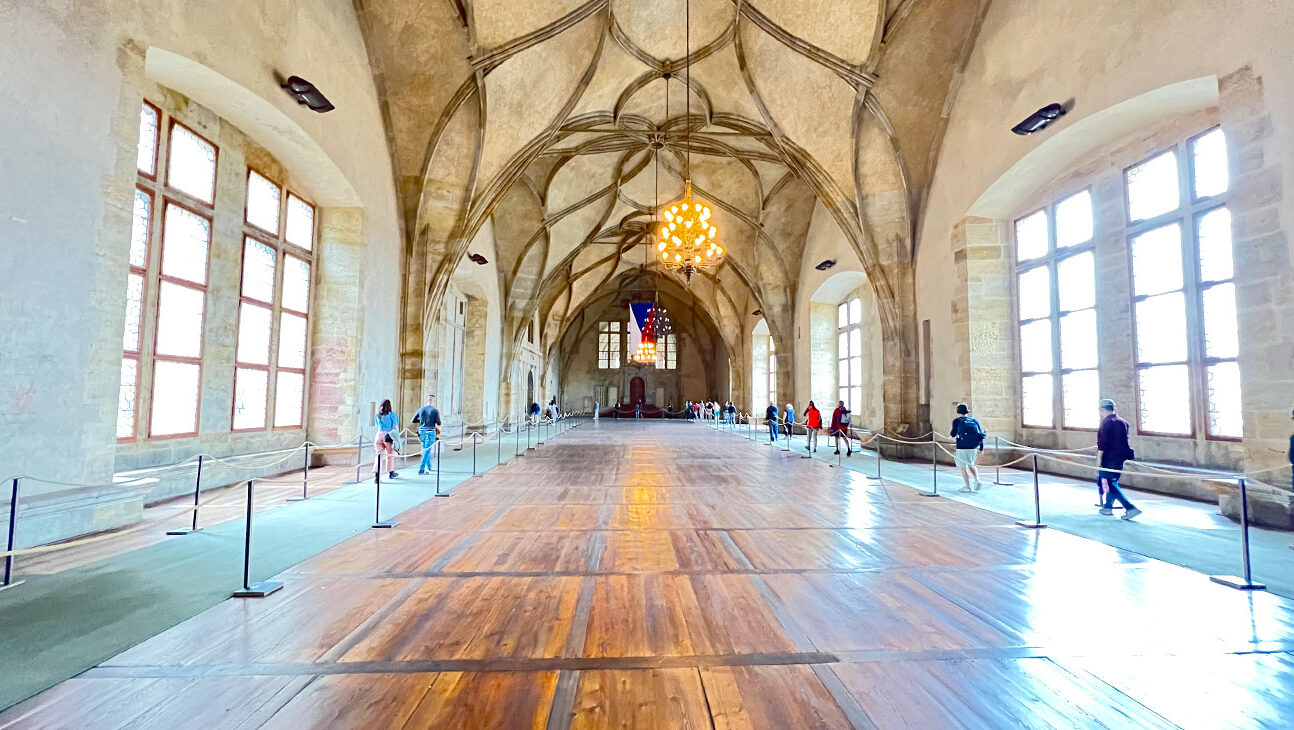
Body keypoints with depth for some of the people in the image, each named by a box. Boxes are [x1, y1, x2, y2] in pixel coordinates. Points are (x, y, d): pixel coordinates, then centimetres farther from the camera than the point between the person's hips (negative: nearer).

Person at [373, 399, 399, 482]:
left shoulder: (377, 416, 14)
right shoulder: (392, 414, 2)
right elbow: (395, 426, -1)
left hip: (379, 435, 3)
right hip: (388, 435, -3)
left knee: (378, 455, 1)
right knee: (390, 454, 14)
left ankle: (376, 473, -15)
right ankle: (391, 472, 26)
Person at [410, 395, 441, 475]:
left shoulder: (421, 409, 4)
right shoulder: (435, 411, -8)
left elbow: (413, 421, 8)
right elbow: (438, 423, -10)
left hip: (422, 431, 5)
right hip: (430, 432, -5)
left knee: (425, 450, 20)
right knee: (427, 451, -1)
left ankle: (428, 466, 33)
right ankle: (421, 469, -6)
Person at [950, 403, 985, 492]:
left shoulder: (957, 420, 0)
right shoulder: (974, 420, 11)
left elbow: (953, 434, -7)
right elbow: (981, 434, 9)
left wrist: (950, 433, 16)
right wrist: (981, 448, 13)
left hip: (963, 447, -5)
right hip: (974, 447, 5)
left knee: (963, 467, 5)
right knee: (971, 465, 24)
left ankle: (967, 487, 7)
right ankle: (977, 480, 7)